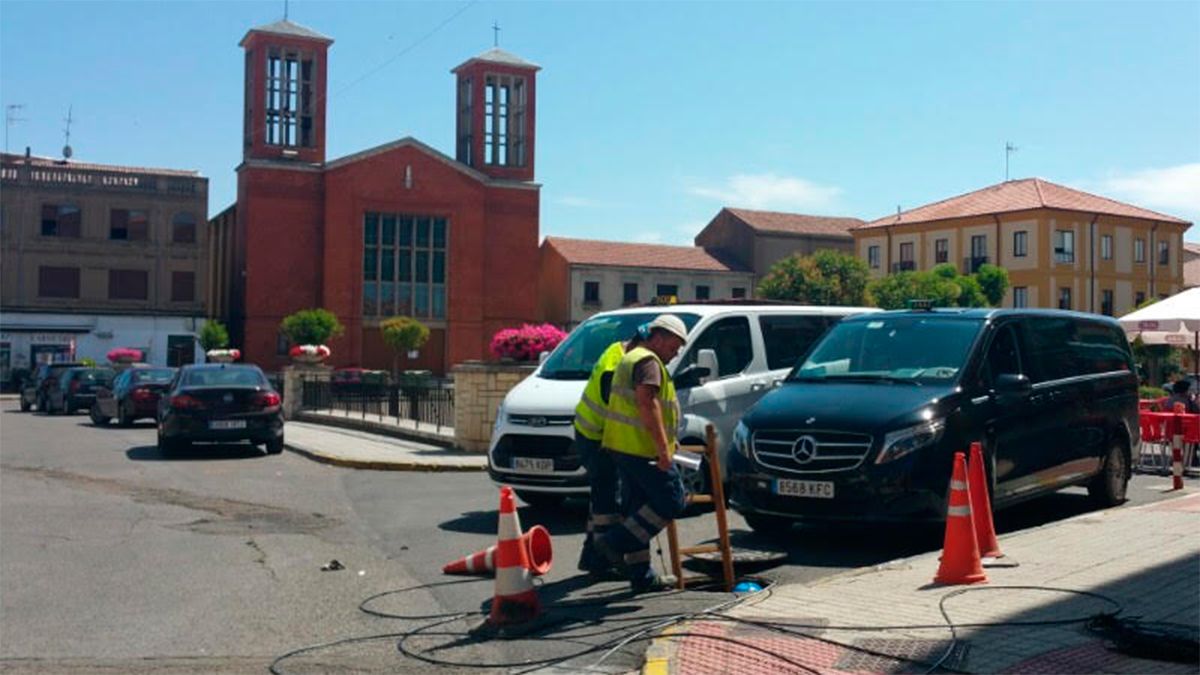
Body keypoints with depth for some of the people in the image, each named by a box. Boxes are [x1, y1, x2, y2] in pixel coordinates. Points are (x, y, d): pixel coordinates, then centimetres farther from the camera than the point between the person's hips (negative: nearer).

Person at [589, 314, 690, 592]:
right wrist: (663, 447, -25)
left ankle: (642, 576, 14)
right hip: (642, 447, -11)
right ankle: (616, 542, -9)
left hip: (623, 445, 11)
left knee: (638, 508, 11)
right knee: (670, 501, -6)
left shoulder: (631, 358, 23)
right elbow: (646, 403, -23)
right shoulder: (649, 361, -10)